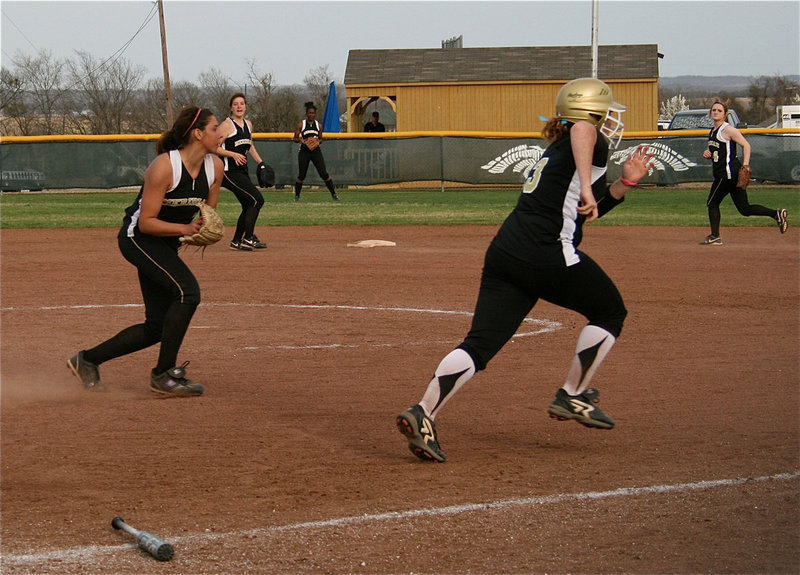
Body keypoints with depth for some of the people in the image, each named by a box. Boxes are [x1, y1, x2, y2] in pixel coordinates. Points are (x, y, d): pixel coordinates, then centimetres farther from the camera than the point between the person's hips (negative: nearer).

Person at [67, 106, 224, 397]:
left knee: (158, 326, 5)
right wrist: (184, 228, -32)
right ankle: (164, 374, -19)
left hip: (166, 245, 8)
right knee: (187, 291, -28)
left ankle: (87, 360, 20)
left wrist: (203, 230, -11)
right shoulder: (164, 167, -24)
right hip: (137, 238, -8)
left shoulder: (215, 166, -3)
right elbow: (146, 222, -21)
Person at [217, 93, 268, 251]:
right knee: (257, 199, -15)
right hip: (230, 171, -9)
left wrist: (260, 162, 22)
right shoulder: (226, 125, -11)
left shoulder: (248, 124, 14)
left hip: (242, 171, 9)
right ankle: (248, 238, -11)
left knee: (248, 206, 10)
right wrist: (233, 154, -22)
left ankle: (237, 241, 19)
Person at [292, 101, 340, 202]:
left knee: (324, 174, -5)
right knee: (301, 175, 2)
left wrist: (318, 141, -7)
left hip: (316, 151, 1)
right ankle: (297, 195, 18)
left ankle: (333, 194, 2)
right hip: (304, 152, -1)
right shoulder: (301, 125, 1)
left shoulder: (318, 125, 8)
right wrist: (301, 140, -18)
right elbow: (295, 138, 3)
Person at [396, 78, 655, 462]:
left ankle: (423, 414, -16)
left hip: (503, 254, 8)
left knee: (480, 344, 0)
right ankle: (573, 397, 15)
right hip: (548, 257, -8)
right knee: (610, 312, 16)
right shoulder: (593, 143, 1)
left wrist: (625, 183, 26)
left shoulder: (555, 151, 28)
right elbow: (582, 128, -26)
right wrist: (586, 188, -34)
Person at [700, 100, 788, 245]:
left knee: (712, 203, -2)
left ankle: (715, 237, 4)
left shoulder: (728, 129, -9)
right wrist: (707, 154, 7)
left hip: (728, 172, -9)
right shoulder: (712, 131, 18)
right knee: (744, 209, 5)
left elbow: (746, 145, -13)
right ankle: (776, 214, 4)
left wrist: (745, 166, -22)